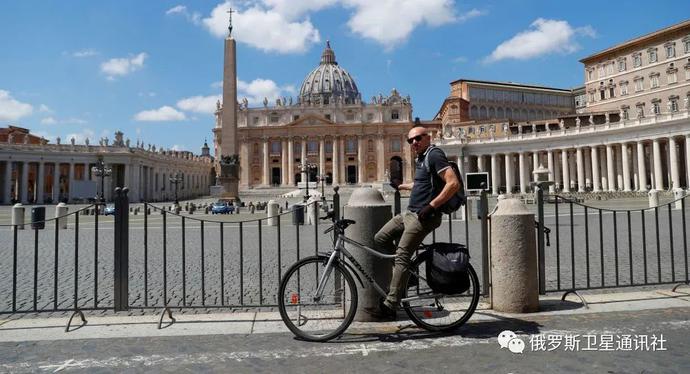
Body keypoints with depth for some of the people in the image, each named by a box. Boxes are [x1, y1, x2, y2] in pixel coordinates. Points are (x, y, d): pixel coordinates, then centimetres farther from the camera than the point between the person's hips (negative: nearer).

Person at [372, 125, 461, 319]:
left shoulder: (434, 155, -11)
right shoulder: (420, 158, 19)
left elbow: (453, 183, -22)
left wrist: (431, 206, -25)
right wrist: (401, 186, 45)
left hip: (423, 216, -10)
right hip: (410, 213, 10)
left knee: (401, 256, -13)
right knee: (381, 238, 10)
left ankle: (390, 305, -10)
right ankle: (408, 273, 18)